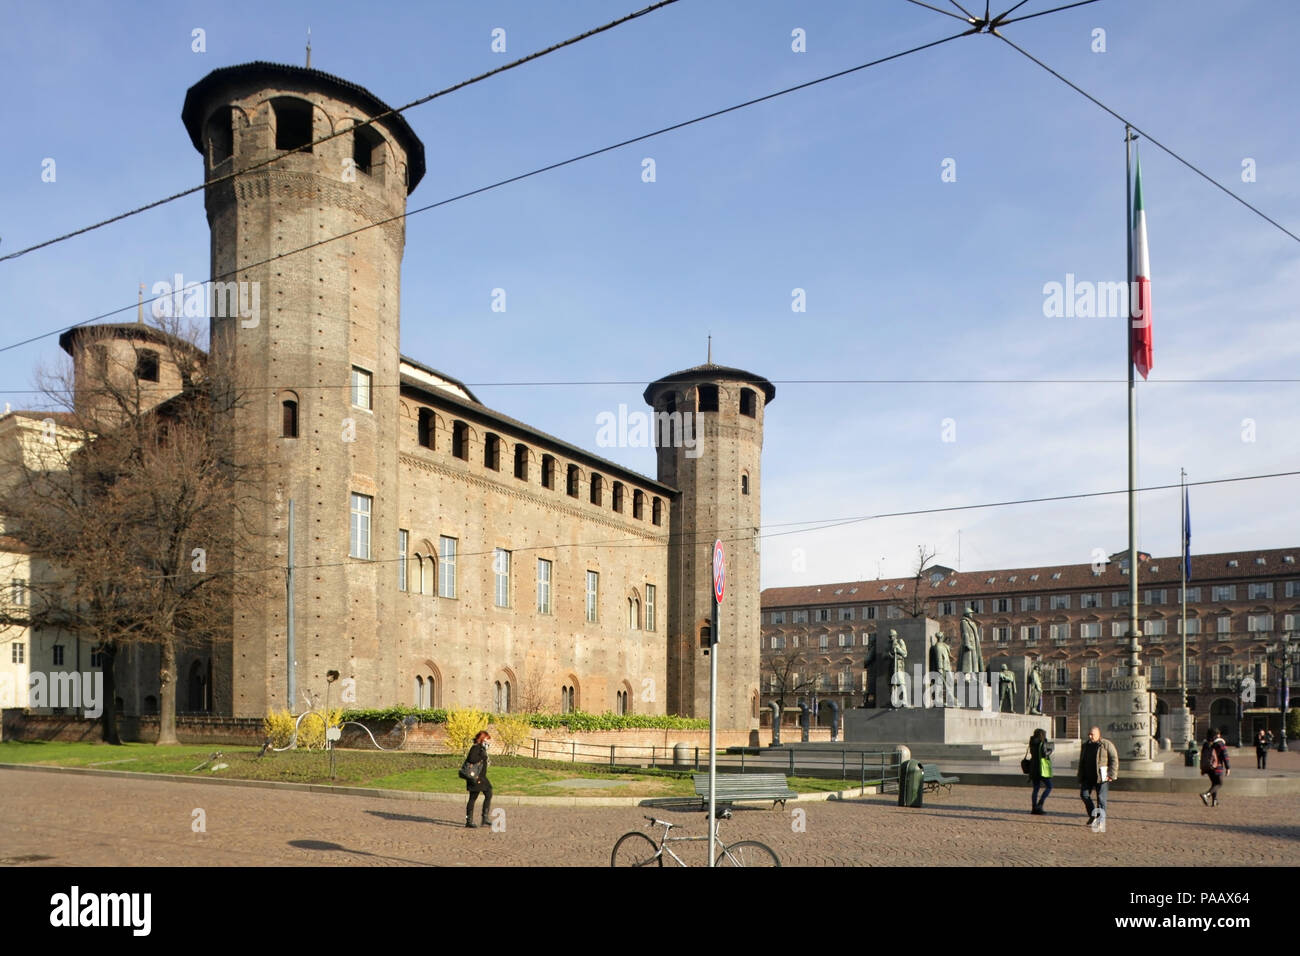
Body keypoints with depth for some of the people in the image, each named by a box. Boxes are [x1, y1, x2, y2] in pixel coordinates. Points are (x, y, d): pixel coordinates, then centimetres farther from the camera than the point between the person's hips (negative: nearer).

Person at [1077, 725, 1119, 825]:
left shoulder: (1107, 744, -4)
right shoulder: (1085, 745, 12)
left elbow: (1114, 760, -7)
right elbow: (1081, 763, 18)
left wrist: (1111, 775, -15)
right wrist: (1080, 778, 15)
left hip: (1102, 776, -5)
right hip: (1088, 776, 5)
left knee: (1101, 797, -5)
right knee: (1084, 794, -3)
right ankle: (1092, 815, 16)